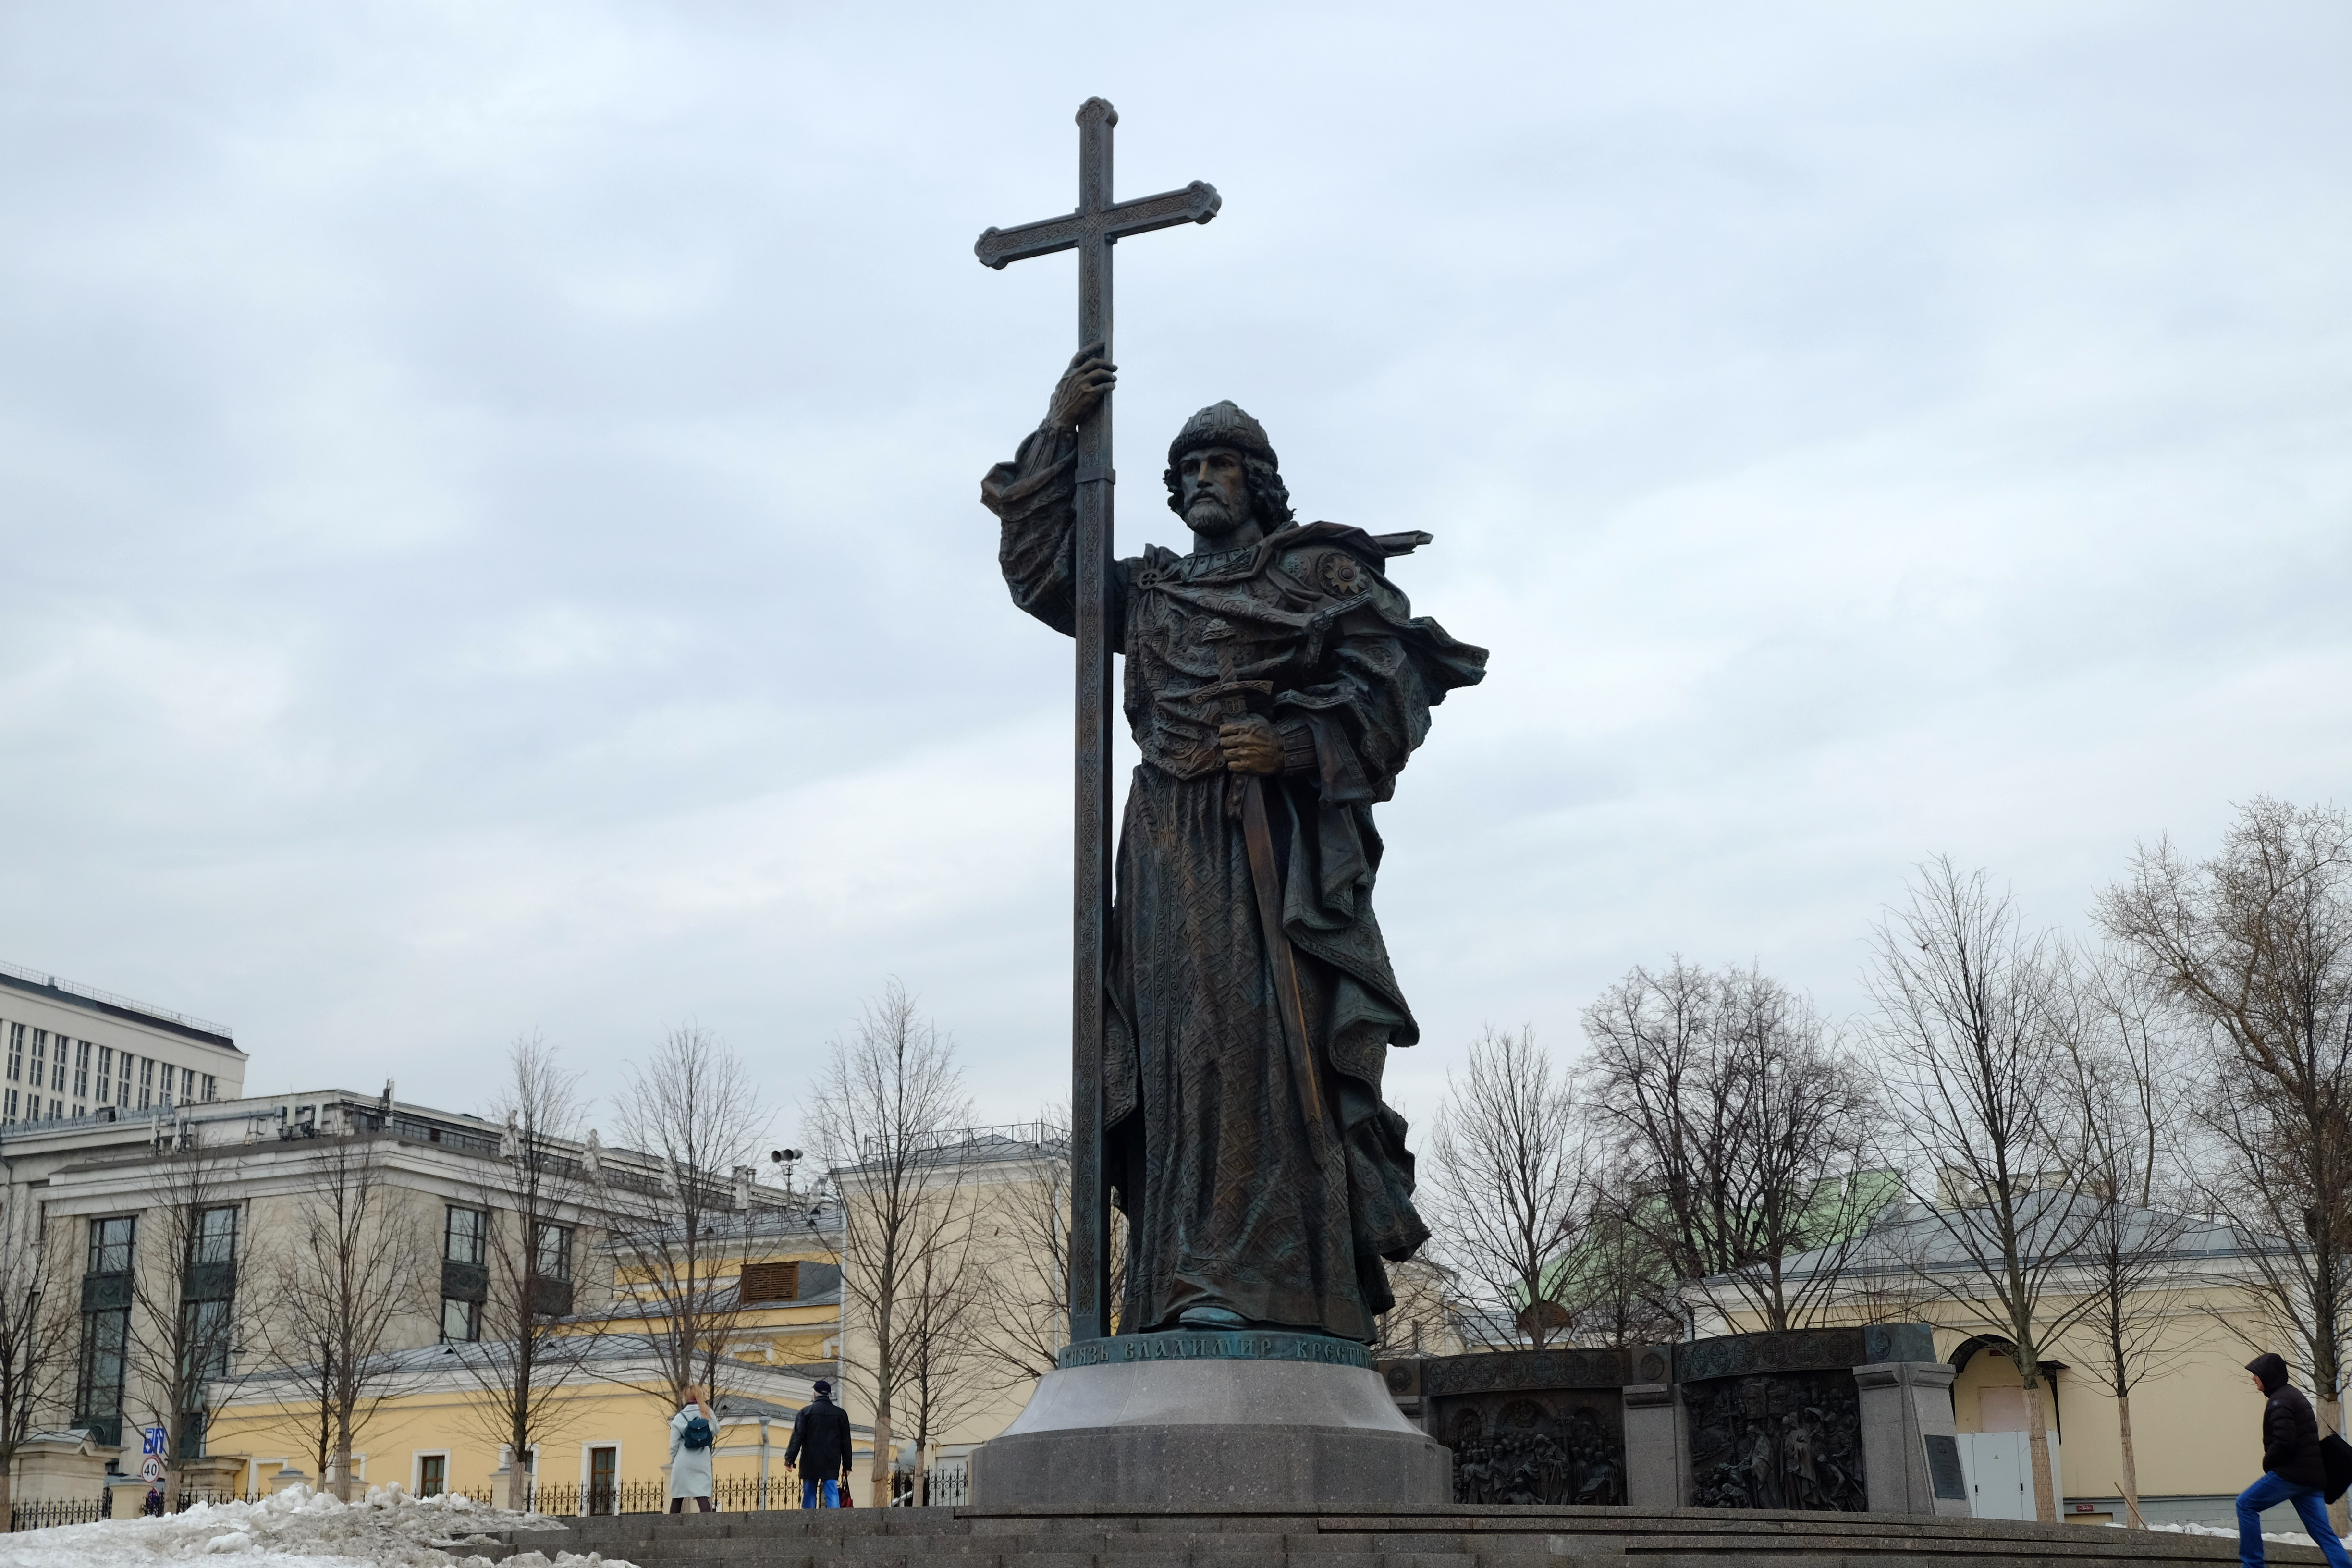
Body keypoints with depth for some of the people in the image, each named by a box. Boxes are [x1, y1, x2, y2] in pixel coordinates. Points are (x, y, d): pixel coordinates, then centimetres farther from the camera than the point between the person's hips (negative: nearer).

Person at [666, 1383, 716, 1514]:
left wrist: (673, 1461, 15)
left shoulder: (680, 1418, -2)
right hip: (702, 1461, 0)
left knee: (677, 1496, 12)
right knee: (703, 1496, -7)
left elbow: (674, 1444, 0)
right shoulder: (708, 1413, 1)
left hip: (683, 1462, 0)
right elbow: (716, 1431, 15)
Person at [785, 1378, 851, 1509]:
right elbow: (846, 1441, 10)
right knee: (832, 1493, -4)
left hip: (810, 1463, -1)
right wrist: (847, 1465, 15)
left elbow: (797, 1437, -5)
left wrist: (790, 1458, -4)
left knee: (809, 1494, 7)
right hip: (832, 1463, 1)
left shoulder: (806, 1411, -1)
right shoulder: (841, 1414, 7)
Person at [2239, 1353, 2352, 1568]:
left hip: (2291, 1474, -10)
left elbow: (2284, 1442, -22)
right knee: (2323, 1533, 5)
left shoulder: (2280, 1401, -12)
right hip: (2312, 1477, 10)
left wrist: (2268, 1463, -5)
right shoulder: (2294, 1395, 19)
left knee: (2246, 1504, 0)